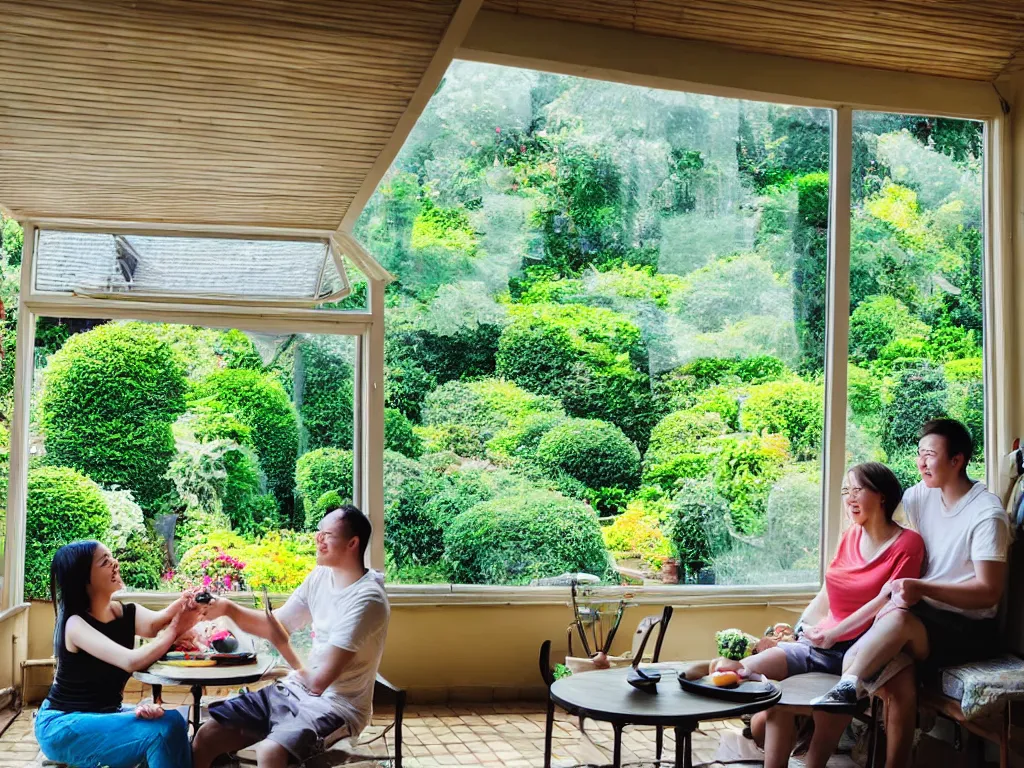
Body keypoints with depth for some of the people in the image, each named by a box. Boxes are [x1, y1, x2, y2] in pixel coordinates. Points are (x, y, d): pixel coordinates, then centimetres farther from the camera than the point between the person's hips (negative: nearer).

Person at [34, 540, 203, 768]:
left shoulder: (128, 614, 0)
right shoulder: (75, 623, -21)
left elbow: (160, 622, -21)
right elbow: (131, 661, -33)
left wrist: (185, 605, -42)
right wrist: (174, 630, -24)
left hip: (104, 714, 6)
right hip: (62, 725, -6)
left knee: (173, 721, -20)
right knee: (162, 732, -24)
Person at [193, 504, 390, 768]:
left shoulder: (366, 600, -22)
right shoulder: (320, 577, 4)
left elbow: (318, 681, -22)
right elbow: (275, 625, 13)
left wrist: (285, 647, -4)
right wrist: (227, 608, -4)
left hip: (336, 706, -8)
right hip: (294, 690, 8)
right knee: (205, 736, -3)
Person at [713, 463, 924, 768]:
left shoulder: (907, 543, -3)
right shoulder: (850, 536, 16)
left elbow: (884, 603, -11)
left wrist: (834, 633, -17)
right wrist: (798, 629, 4)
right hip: (818, 643, 6)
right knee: (747, 670, -15)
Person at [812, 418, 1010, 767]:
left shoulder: (987, 514, -11)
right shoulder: (921, 495, 7)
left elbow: (989, 592, -15)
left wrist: (923, 588, -28)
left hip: (970, 629, -4)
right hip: (926, 615, 4)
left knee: (899, 618, -36)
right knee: (899, 681, -28)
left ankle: (845, 686, -36)